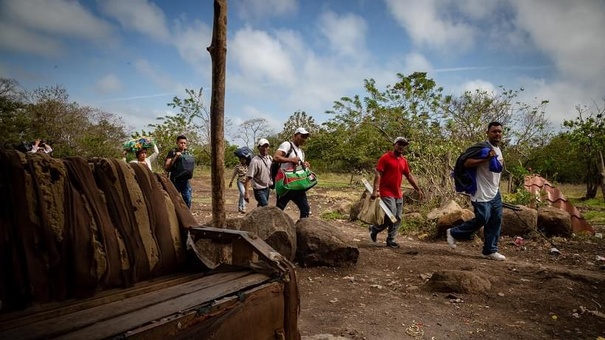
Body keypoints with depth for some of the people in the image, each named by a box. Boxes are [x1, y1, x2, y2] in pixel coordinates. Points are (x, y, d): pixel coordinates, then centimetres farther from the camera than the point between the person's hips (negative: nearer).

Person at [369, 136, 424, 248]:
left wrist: (418, 190, 15)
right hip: (387, 193, -7)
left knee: (397, 219, 7)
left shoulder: (404, 160, 12)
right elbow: (378, 174, -14)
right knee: (391, 217, -13)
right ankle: (374, 229, 11)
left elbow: (409, 175, 19)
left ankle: (391, 240, 16)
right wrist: (375, 190, -24)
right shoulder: (385, 158, -8)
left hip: (398, 194, 7)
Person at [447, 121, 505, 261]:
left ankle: (490, 250, 12)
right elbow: (465, 162, -25)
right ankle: (453, 233, 11)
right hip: (481, 193, -9)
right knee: (482, 219, -9)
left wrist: (500, 163, 12)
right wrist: (486, 159, -29)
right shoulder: (482, 147, -15)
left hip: (495, 192, 9)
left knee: (496, 220, 4)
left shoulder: (498, 150, 16)